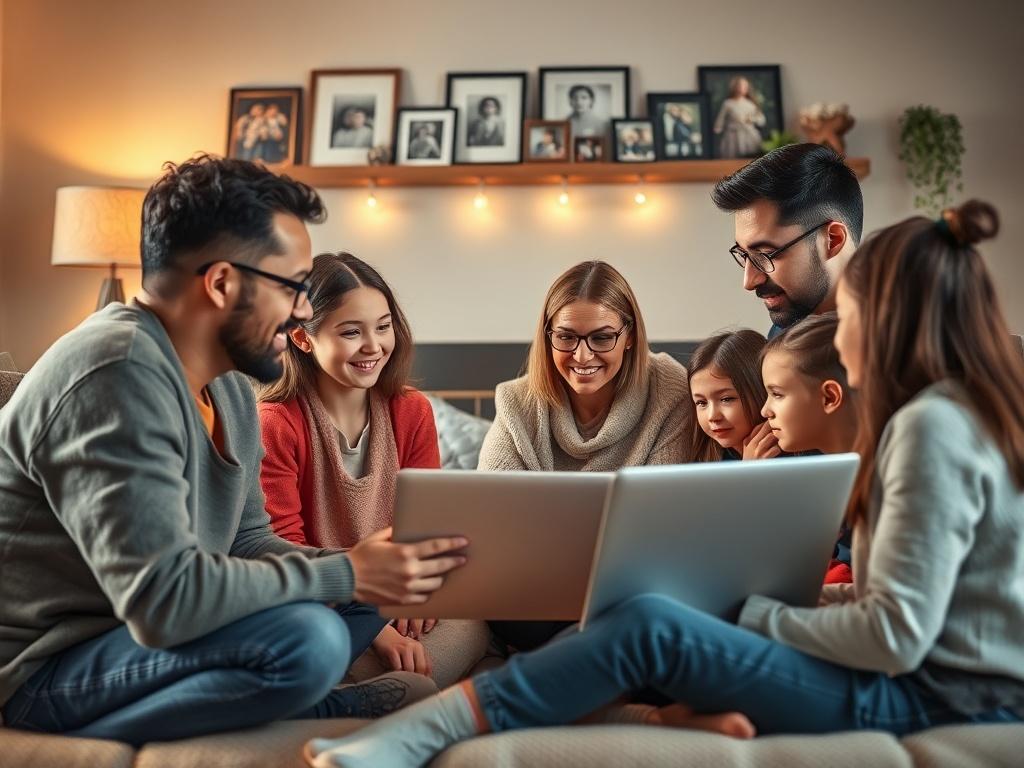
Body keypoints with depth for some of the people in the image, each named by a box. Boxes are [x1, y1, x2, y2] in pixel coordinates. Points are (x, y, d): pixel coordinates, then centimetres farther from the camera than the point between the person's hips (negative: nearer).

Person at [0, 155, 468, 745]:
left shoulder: (229, 387, 5)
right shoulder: (117, 375, -26)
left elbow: (249, 545, 8)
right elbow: (165, 600, -32)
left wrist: (366, 573, -9)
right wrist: (346, 575, -23)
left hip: (133, 629, 9)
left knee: (359, 602, 6)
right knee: (308, 640, -30)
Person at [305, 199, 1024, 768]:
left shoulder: (932, 425, -20)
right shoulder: (964, 413, 11)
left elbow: (894, 636, -23)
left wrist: (752, 613, -11)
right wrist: (780, 597, 7)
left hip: (934, 695, -10)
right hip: (947, 673, 10)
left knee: (650, 625, -23)